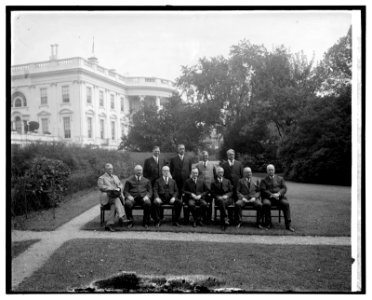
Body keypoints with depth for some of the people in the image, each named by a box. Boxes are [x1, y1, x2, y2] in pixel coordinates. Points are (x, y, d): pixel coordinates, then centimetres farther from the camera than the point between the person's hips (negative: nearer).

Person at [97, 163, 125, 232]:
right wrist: (112, 189, -15)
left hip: (117, 195, 4)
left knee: (114, 205, -32)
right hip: (107, 196, -4)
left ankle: (109, 224, -38)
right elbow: (101, 187, -5)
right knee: (116, 199, -37)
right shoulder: (101, 178, 16)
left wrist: (119, 188, -7)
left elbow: (121, 184, 19)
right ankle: (121, 216, -53)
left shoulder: (115, 177, 32)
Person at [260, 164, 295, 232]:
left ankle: (288, 225, -25)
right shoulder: (263, 180, 15)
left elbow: (284, 188, 8)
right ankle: (268, 223, -21)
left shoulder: (280, 179, 21)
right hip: (268, 198, -1)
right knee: (266, 204, -35)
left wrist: (278, 194, -13)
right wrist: (272, 195, -15)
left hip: (279, 197, 1)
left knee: (286, 203, -29)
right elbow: (263, 190, 1)